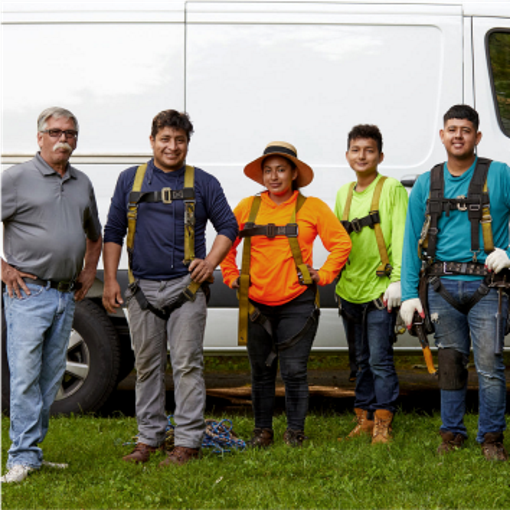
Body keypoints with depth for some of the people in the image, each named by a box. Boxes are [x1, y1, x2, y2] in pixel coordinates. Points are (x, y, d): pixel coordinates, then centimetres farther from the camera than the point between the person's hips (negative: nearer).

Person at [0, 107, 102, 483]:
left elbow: (94, 234, 29)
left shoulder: (82, 184, 15)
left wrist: (89, 272, 16)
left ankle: (32, 449, 17)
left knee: (51, 378, 8)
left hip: (66, 296, 6)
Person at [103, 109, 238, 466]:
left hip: (186, 287, -2)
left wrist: (211, 262, -7)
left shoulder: (202, 182, 5)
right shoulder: (130, 180, 10)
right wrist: (110, 280, 5)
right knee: (148, 366, 8)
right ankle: (150, 437, 18)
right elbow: (113, 232, 12)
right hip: (143, 289, 3)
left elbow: (228, 226, 8)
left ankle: (188, 441, 0)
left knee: (188, 365, -4)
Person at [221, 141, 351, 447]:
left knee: (294, 371, -3)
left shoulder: (312, 208, 1)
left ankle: (295, 430, 10)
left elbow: (341, 243, 5)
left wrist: (323, 275, -1)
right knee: (261, 371, 9)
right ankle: (263, 429, 21)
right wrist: (231, 276, 10)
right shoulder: (247, 208, 6)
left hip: (297, 304, -2)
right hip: (256, 304, 2)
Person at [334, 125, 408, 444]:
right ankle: (364, 419, 20)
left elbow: (401, 236, -10)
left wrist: (397, 280, -17)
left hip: (380, 290, -6)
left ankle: (383, 424, -3)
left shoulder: (392, 189, -3)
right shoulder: (343, 194, 15)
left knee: (380, 359, -7)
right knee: (363, 360, 13)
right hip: (349, 291, 6)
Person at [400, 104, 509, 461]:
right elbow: (412, 240, 11)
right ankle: (452, 432, 20)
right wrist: (409, 293, 6)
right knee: (450, 362, 9)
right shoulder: (426, 184, 10)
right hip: (442, 287, 3)